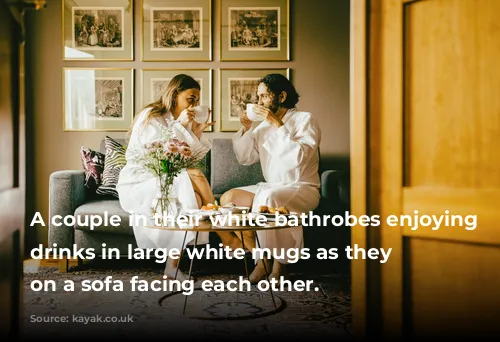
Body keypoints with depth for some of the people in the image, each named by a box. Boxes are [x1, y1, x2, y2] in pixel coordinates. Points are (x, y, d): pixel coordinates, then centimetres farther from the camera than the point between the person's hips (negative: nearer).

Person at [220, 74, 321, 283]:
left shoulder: (305, 119, -5)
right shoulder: (265, 125, 13)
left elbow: (298, 157, -21)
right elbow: (245, 158, 12)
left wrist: (278, 125, -20)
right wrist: (246, 129, -2)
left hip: (302, 188, -7)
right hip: (271, 188, 7)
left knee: (267, 198, -36)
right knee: (228, 198, -12)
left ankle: (278, 264, -19)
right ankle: (260, 258, -7)